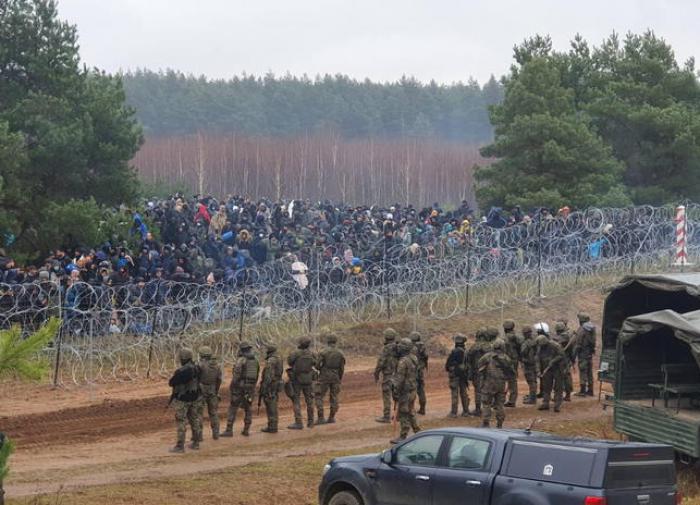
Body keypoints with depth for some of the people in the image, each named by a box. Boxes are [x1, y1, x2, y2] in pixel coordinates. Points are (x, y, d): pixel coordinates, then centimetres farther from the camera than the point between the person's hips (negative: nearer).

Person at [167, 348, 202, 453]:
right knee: (194, 420, 15)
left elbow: (171, 383, -14)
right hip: (194, 399, 7)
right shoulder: (196, 369, -1)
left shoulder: (181, 371, -24)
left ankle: (180, 446, 0)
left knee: (181, 423, -2)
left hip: (182, 400, -7)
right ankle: (195, 443, 22)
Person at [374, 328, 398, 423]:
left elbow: (380, 362, -18)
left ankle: (386, 417, 0)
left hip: (388, 376, -7)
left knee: (386, 397, -2)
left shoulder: (386, 349, -17)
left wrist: (376, 375, -6)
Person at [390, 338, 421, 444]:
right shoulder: (414, 359, 6)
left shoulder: (403, 361, -21)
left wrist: (395, 392, -17)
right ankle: (417, 432, 21)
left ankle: (403, 437, 1)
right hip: (413, 389, 9)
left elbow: (399, 379, -21)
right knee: (411, 413, 18)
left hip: (405, 391, -9)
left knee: (403, 414, -3)